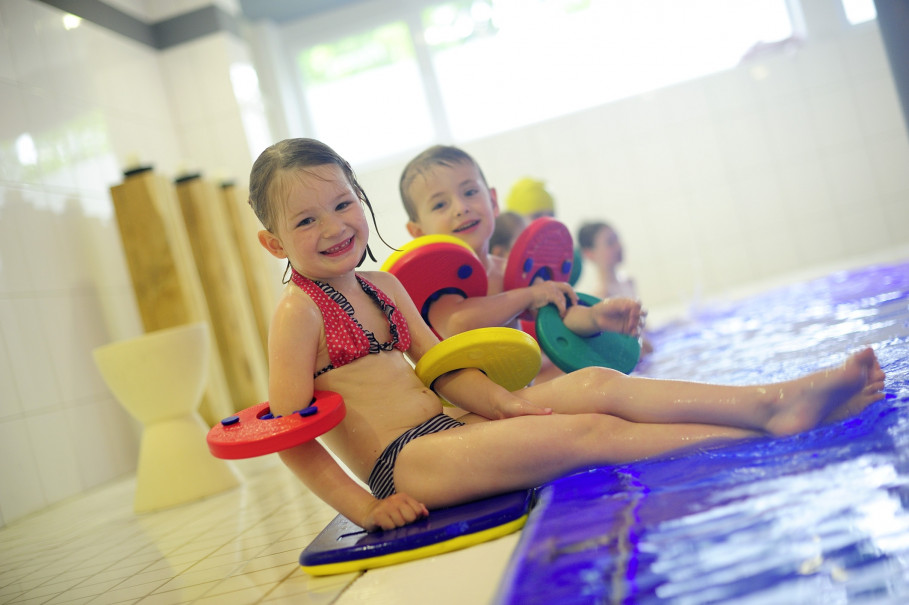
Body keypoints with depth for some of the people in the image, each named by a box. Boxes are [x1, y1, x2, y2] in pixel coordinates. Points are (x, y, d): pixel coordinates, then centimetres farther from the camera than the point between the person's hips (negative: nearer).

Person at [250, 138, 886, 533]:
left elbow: (440, 366, 12)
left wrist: (505, 403, -5)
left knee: (597, 384, -8)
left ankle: (775, 401, -14)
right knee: (590, 433, -19)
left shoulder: (383, 286, 15)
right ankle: (769, 438, -18)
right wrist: (363, 507, -16)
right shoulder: (298, 312, -8)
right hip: (403, 465, -8)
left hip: (448, 428, 8)